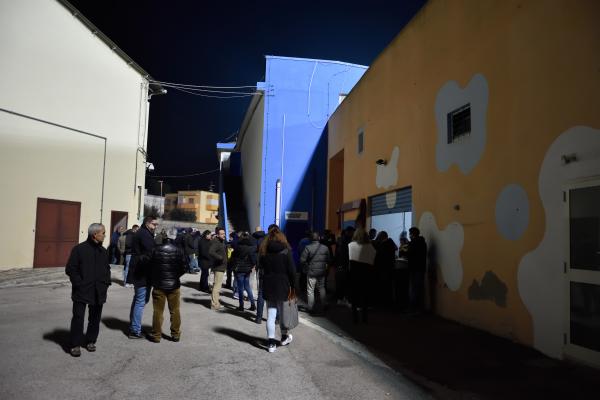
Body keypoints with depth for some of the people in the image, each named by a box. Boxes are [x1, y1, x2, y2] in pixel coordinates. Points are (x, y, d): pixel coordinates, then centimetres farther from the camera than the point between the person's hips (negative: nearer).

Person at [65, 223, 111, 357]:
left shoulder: (104, 251, 8)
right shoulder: (79, 249, -9)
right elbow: (70, 269, -8)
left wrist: (106, 282, 6)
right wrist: (79, 283, -13)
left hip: (98, 292, 5)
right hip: (81, 291, -5)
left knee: (95, 318, 12)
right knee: (78, 318, -2)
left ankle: (90, 341, 27)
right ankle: (75, 344, 9)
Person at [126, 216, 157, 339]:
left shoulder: (140, 233, 17)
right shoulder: (145, 234, -16)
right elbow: (151, 253, -23)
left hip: (138, 272, 11)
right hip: (143, 274, -11)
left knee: (137, 299, 19)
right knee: (141, 301, -5)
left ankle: (133, 326, 29)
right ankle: (135, 331, -1)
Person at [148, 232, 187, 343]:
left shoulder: (156, 250, -10)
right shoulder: (179, 251, -9)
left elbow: (150, 266, -3)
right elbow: (184, 267, -4)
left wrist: (153, 280, 14)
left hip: (158, 285, -1)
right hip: (174, 285, 1)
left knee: (158, 311, 8)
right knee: (175, 311, 12)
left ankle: (156, 335, 13)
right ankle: (175, 334, 19)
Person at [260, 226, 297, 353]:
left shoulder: (264, 251, 3)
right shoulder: (286, 251, -7)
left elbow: (262, 267, 7)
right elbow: (292, 270, -9)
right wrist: (293, 286, -3)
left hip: (268, 286, 2)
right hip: (283, 286, -2)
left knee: (270, 314, 5)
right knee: (283, 312, 15)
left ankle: (271, 343, 4)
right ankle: (284, 337, 31)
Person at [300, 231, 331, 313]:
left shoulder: (308, 247, -14)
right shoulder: (325, 248, -5)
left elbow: (302, 260, -14)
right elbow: (328, 260, 1)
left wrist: (306, 267, 3)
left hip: (311, 272, -3)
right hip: (322, 272, 3)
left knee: (310, 290, 6)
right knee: (321, 288, 21)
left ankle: (311, 308, 8)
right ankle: (324, 305, 28)